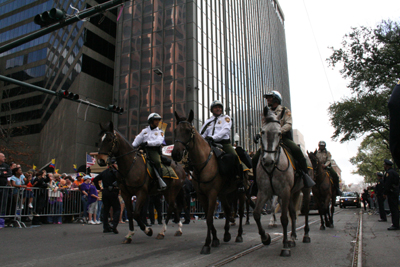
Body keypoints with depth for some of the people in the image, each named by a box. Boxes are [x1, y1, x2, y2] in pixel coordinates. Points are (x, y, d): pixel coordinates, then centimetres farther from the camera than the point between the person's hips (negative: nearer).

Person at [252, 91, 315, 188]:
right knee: (255, 158, -12)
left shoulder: (285, 111, 7)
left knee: (297, 150, -32)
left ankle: (305, 175, -19)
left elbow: (288, 125, -8)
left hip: (284, 138, -4)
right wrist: (259, 134, -7)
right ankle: (256, 180, 2)